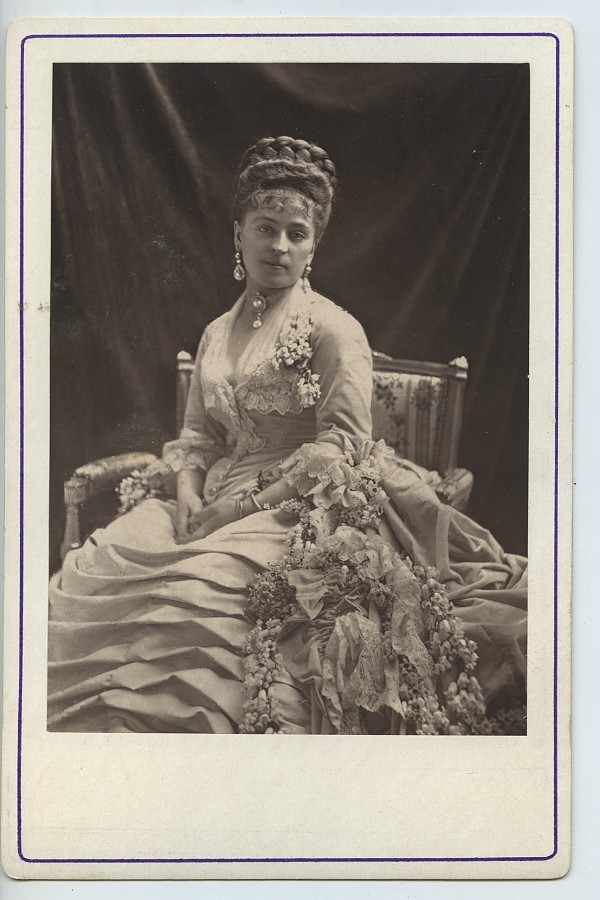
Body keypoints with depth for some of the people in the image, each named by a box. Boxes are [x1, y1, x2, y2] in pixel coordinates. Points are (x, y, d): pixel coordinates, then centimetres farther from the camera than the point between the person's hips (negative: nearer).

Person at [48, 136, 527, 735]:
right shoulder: (217, 333, 18)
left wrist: (251, 501, -15)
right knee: (87, 572, -14)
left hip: (296, 510, -6)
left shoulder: (334, 330, -3)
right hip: (217, 503, 7)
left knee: (193, 595, -33)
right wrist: (189, 492, -3)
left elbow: (341, 445, -10)